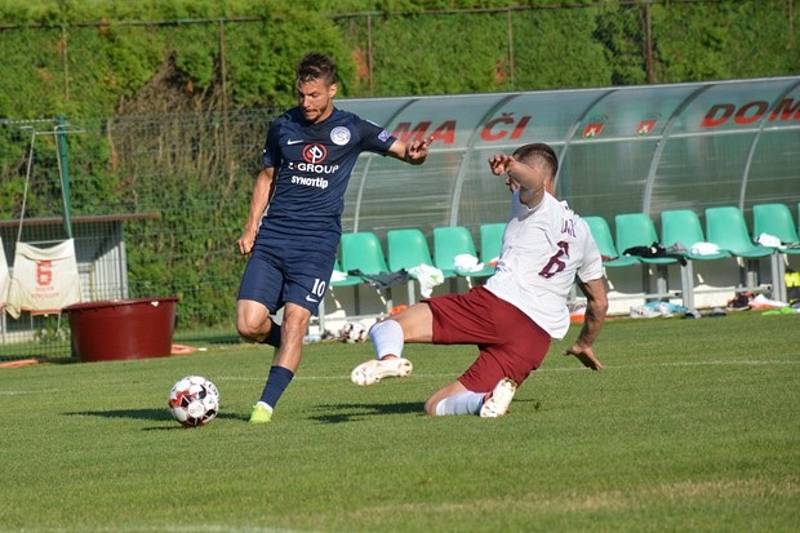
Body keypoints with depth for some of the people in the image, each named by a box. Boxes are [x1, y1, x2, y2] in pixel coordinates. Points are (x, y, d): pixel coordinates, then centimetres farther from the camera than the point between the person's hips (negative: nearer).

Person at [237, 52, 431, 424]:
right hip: (272, 235, 2)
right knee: (249, 325, -9)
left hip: (318, 239, -2)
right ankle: (289, 345, 22)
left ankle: (267, 404, -12)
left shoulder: (351, 130, 3)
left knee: (295, 320, -16)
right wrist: (251, 227, 11)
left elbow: (405, 152, 5)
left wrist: (415, 153, -20)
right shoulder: (282, 128, 9)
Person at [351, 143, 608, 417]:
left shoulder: (535, 204, 11)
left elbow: (533, 181, -16)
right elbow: (599, 302, 37)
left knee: (384, 329, -6)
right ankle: (486, 400, -27)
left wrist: (510, 166, -38)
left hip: (497, 303, -6)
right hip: (537, 339, 6)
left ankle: (389, 358, -43)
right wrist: (584, 345, 53)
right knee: (436, 407, 5)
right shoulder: (581, 232, 30)